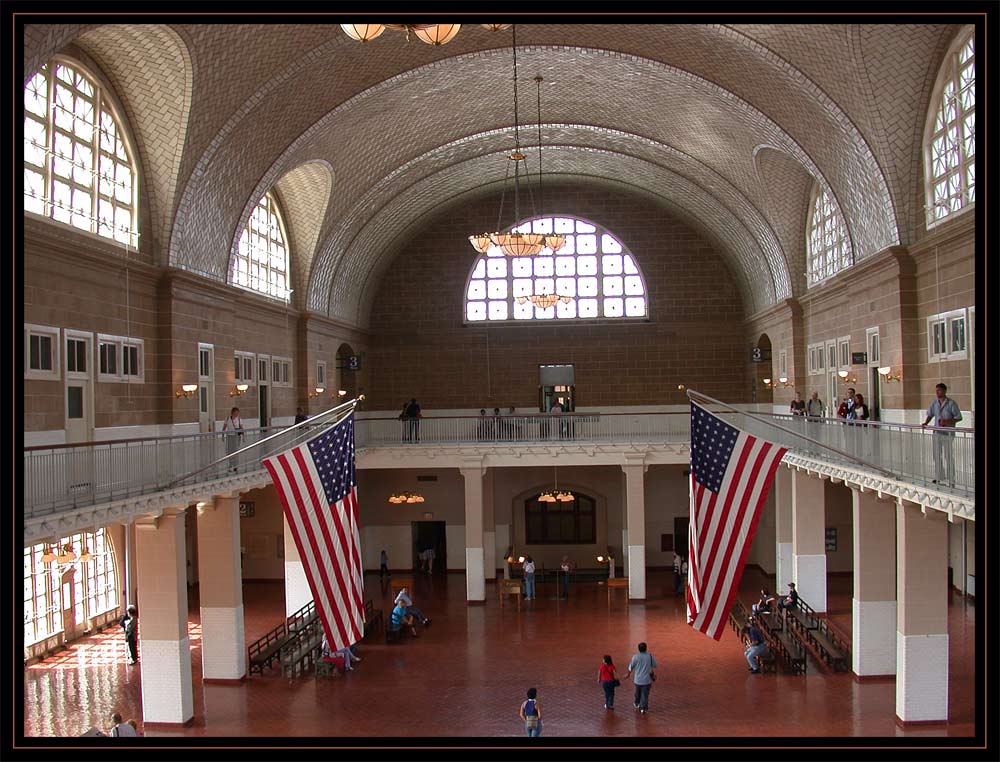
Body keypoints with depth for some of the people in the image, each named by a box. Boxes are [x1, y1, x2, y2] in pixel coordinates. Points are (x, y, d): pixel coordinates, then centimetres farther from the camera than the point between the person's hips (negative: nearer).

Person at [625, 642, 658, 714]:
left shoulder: (635, 657, -12)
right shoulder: (650, 656, -12)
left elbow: (631, 668, -3)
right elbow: (655, 665, 3)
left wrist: (628, 674, 18)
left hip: (637, 680, 2)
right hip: (646, 680, -2)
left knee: (638, 693, 25)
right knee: (645, 694, 7)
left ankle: (637, 703, 44)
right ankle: (643, 708, 1)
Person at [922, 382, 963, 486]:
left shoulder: (951, 403, -12)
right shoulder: (934, 402, 3)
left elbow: (959, 417, -9)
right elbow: (930, 414, 12)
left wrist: (947, 421, -21)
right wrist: (925, 423, -5)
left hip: (948, 433, -5)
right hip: (937, 432, 5)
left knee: (948, 457, -2)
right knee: (937, 455, 11)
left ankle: (951, 480, 7)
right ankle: (939, 477, 23)